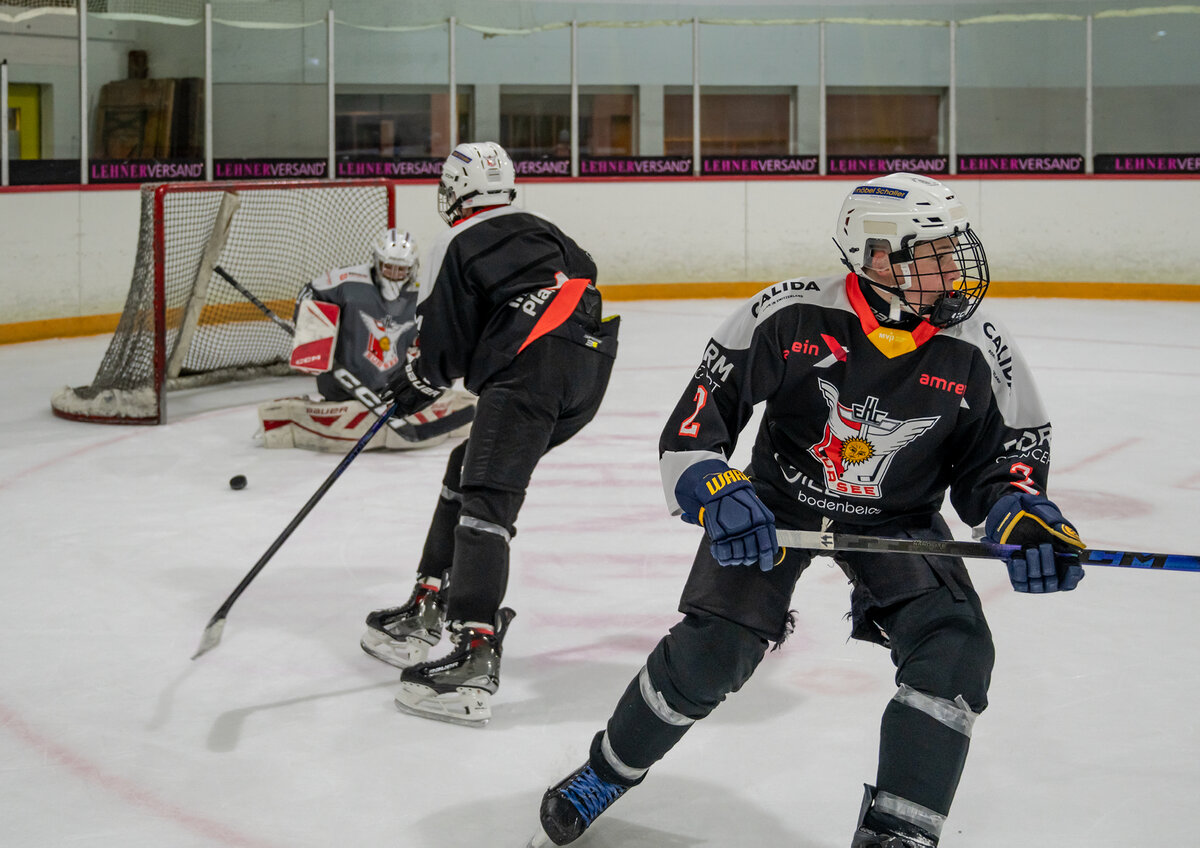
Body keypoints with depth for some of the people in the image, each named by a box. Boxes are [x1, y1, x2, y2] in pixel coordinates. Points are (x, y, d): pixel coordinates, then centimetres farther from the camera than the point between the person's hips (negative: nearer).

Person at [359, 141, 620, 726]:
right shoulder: (542, 231, 29)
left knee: (486, 500, -16)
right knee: (470, 468, 21)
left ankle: (474, 662, -31)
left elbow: (441, 347, 4)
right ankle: (427, 610, 24)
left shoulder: (457, 246, 7)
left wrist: (413, 387, 25)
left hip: (531, 369, -9)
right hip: (591, 370, 9)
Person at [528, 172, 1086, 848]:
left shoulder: (978, 352, -17)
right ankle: (609, 771, 16)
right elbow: (697, 415, -16)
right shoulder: (790, 316, -23)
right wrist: (716, 490, -32)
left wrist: (1025, 516, -25)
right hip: (776, 500, -2)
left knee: (955, 649, -21)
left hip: (898, 518, 2)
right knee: (710, 652, -13)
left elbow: (1002, 455, -4)